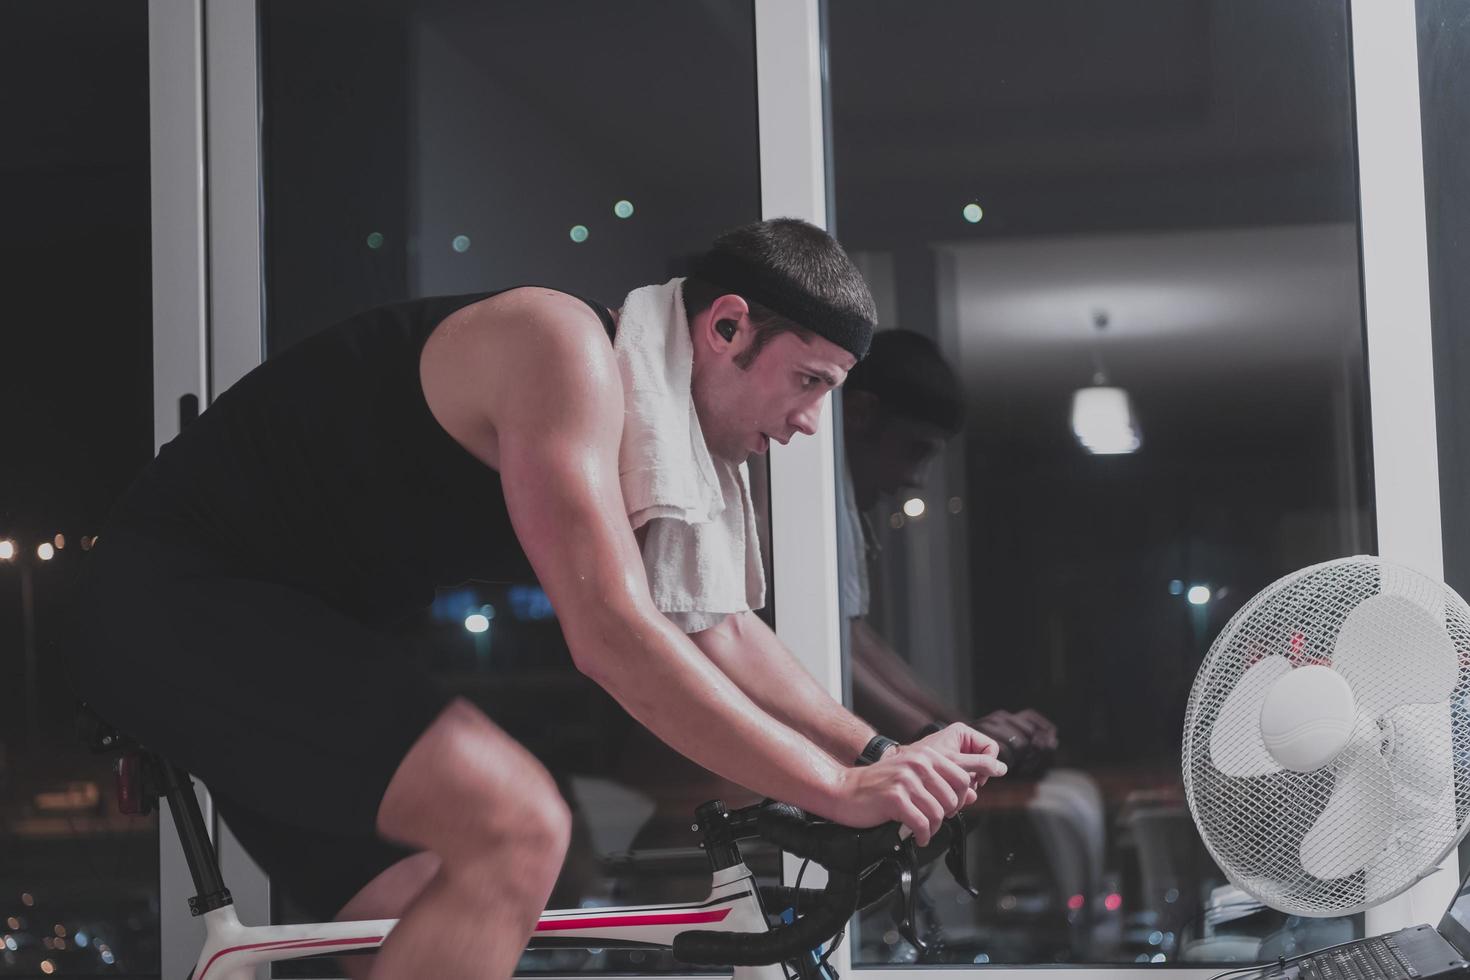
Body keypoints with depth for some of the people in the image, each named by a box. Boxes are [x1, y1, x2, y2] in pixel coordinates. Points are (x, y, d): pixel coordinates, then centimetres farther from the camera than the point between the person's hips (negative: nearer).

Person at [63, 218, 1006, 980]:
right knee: (518, 828, -25)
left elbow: (718, 632, 16)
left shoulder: (644, 424, 11)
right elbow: (613, 636, -28)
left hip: (277, 622, 11)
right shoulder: (568, 349, -20)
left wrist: (882, 752, 5)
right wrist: (837, 788, -25)